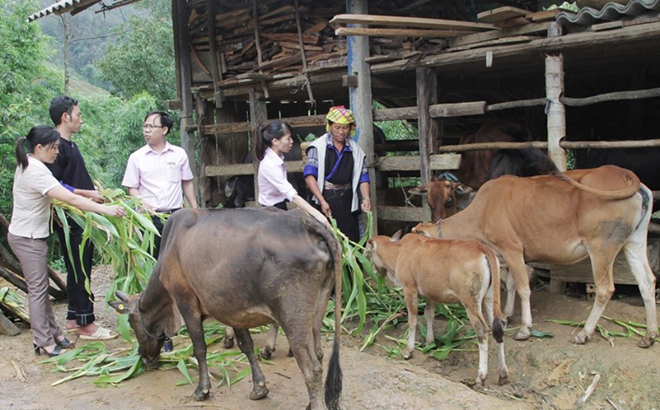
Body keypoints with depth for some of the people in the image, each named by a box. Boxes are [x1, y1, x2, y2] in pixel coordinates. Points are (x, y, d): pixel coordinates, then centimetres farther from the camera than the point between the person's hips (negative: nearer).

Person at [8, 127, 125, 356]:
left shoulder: (28, 165, 8)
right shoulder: (36, 171, -24)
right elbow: (70, 199, -31)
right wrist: (105, 209, -31)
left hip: (31, 236, 10)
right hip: (28, 238, -10)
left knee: (40, 288, 14)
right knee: (37, 290, -3)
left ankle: (52, 333, 23)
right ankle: (44, 343, 5)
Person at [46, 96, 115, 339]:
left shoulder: (70, 145, 16)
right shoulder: (56, 146, -14)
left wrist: (94, 190, 12)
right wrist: (87, 194, -18)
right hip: (70, 220, -10)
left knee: (80, 270, 14)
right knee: (79, 271, -4)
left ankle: (74, 319, 23)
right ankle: (86, 323, 3)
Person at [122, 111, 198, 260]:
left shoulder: (179, 154, 5)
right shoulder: (136, 157, 2)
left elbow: (187, 183, 12)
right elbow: (132, 188, 4)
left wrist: (195, 210, 7)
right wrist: (142, 204, -15)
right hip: (150, 217, -1)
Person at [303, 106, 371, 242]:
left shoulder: (355, 149, 10)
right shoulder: (318, 146, -3)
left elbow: (362, 176, 9)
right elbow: (309, 175, -11)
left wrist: (366, 197, -9)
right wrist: (322, 201, -21)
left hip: (347, 201, 4)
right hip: (324, 199, -3)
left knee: (351, 241, 4)